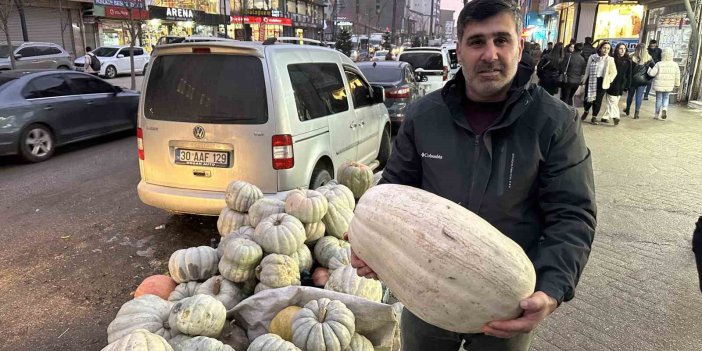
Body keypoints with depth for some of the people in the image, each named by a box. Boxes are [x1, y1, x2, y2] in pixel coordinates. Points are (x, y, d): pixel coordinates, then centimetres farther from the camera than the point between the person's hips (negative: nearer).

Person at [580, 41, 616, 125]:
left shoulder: (610, 59, -2)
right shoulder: (592, 57, 0)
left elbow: (613, 72, 6)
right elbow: (587, 70, 6)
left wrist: (608, 80, -2)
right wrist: (584, 80, 6)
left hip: (601, 82, -1)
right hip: (591, 80, 1)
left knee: (598, 100, 1)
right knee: (587, 98, 1)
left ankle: (594, 117, 16)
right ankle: (586, 111, 32)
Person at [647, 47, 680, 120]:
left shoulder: (659, 64, -14)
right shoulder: (675, 64, -3)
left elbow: (652, 73, -17)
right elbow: (677, 76, 3)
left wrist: (649, 68, 4)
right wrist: (676, 85, 15)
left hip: (659, 86, -2)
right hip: (669, 86, 2)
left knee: (659, 99, 9)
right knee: (666, 98, 19)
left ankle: (658, 115, 14)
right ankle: (665, 108, -8)